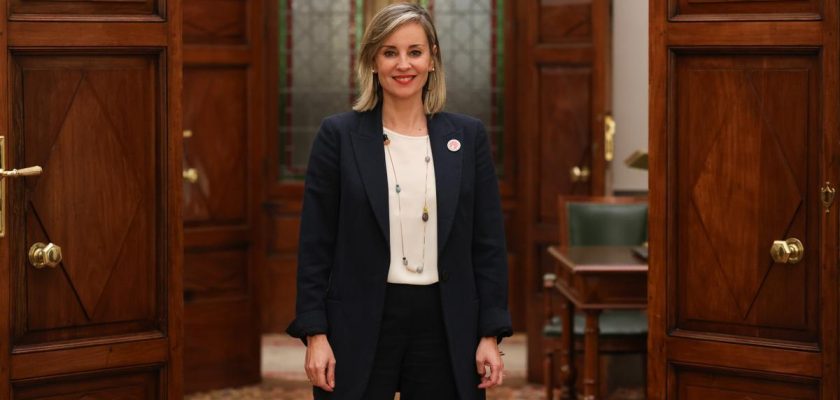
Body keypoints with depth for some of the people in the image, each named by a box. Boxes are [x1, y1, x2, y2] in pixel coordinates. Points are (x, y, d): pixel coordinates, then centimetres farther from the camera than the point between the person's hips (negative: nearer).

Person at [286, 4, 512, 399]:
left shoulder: (468, 136, 6)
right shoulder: (339, 134, 0)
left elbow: (488, 243, 5)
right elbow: (315, 245, -1)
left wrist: (490, 335, 0)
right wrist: (315, 334, -7)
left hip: (445, 326, 2)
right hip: (359, 327, -2)